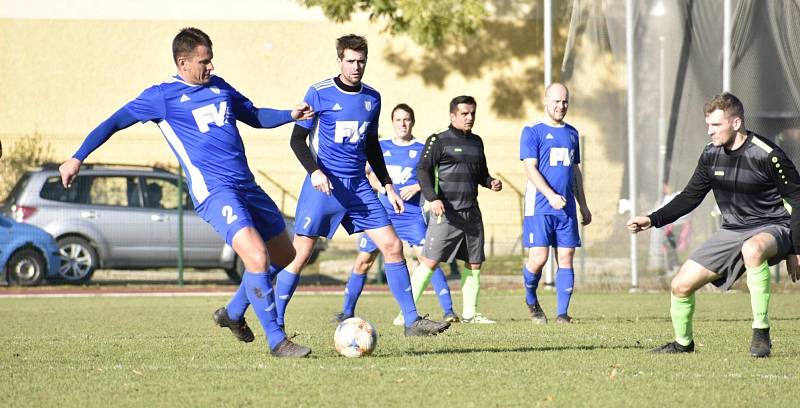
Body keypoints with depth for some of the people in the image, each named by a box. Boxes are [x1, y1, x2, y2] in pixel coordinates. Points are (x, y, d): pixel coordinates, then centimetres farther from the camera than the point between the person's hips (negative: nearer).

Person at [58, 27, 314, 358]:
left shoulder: (219, 87, 15)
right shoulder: (163, 96, -3)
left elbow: (255, 117, 28)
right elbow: (115, 122, 2)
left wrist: (290, 115, 10)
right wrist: (77, 158, -2)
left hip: (246, 186, 8)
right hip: (214, 191, -8)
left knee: (284, 255, 15)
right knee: (257, 256, -23)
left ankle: (233, 313, 33)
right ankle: (276, 341, -15)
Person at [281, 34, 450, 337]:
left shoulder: (372, 98, 10)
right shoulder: (319, 93, -6)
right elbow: (297, 139, -4)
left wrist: (388, 186, 16)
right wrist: (314, 171, -19)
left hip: (358, 186, 5)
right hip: (324, 185, -5)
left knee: (392, 246, -2)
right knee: (300, 254, -9)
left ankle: (412, 321, 4)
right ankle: (275, 324, 1)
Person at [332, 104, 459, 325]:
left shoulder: (422, 149, 4)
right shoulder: (380, 147, 10)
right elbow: (368, 175, 16)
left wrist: (417, 187, -14)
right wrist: (381, 186, -5)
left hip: (412, 214, -3)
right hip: (383, 213, 3)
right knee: (363, 261, 4)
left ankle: (448, 311, -15)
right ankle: (347, 311, 18)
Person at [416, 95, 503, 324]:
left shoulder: (476, 142, 18)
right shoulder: (439, 141, -2)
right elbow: (423, 170, -7)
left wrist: (491, 182, 5)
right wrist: (433, 198, -20)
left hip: (471, 212, 7)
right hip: (446, 211, -7)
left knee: (474, 264, 8)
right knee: (430, 262, -12)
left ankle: (470, 313, 18)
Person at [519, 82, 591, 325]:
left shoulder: (571, 133, 16)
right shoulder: (532, 131, -2)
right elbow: (530, 168, -11)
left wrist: (583, 206, 21)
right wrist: (551, 195, -23)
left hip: (566, 209, 5)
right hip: (539, 207, -5)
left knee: (566, 259, -1)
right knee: (538, 258, -10)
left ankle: (562, 313, 2)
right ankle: (531, 300, 17)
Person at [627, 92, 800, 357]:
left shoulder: (767, 156, -18)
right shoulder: (711, 155, 1)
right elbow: (690, 197, 13)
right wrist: (653, 220, 0)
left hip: (773, 228, -7)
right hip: (733, 231, 7)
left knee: (752, 249, -43)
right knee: (681, 285, -3)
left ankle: (761, 333, -32)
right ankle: (683, 342, 26)